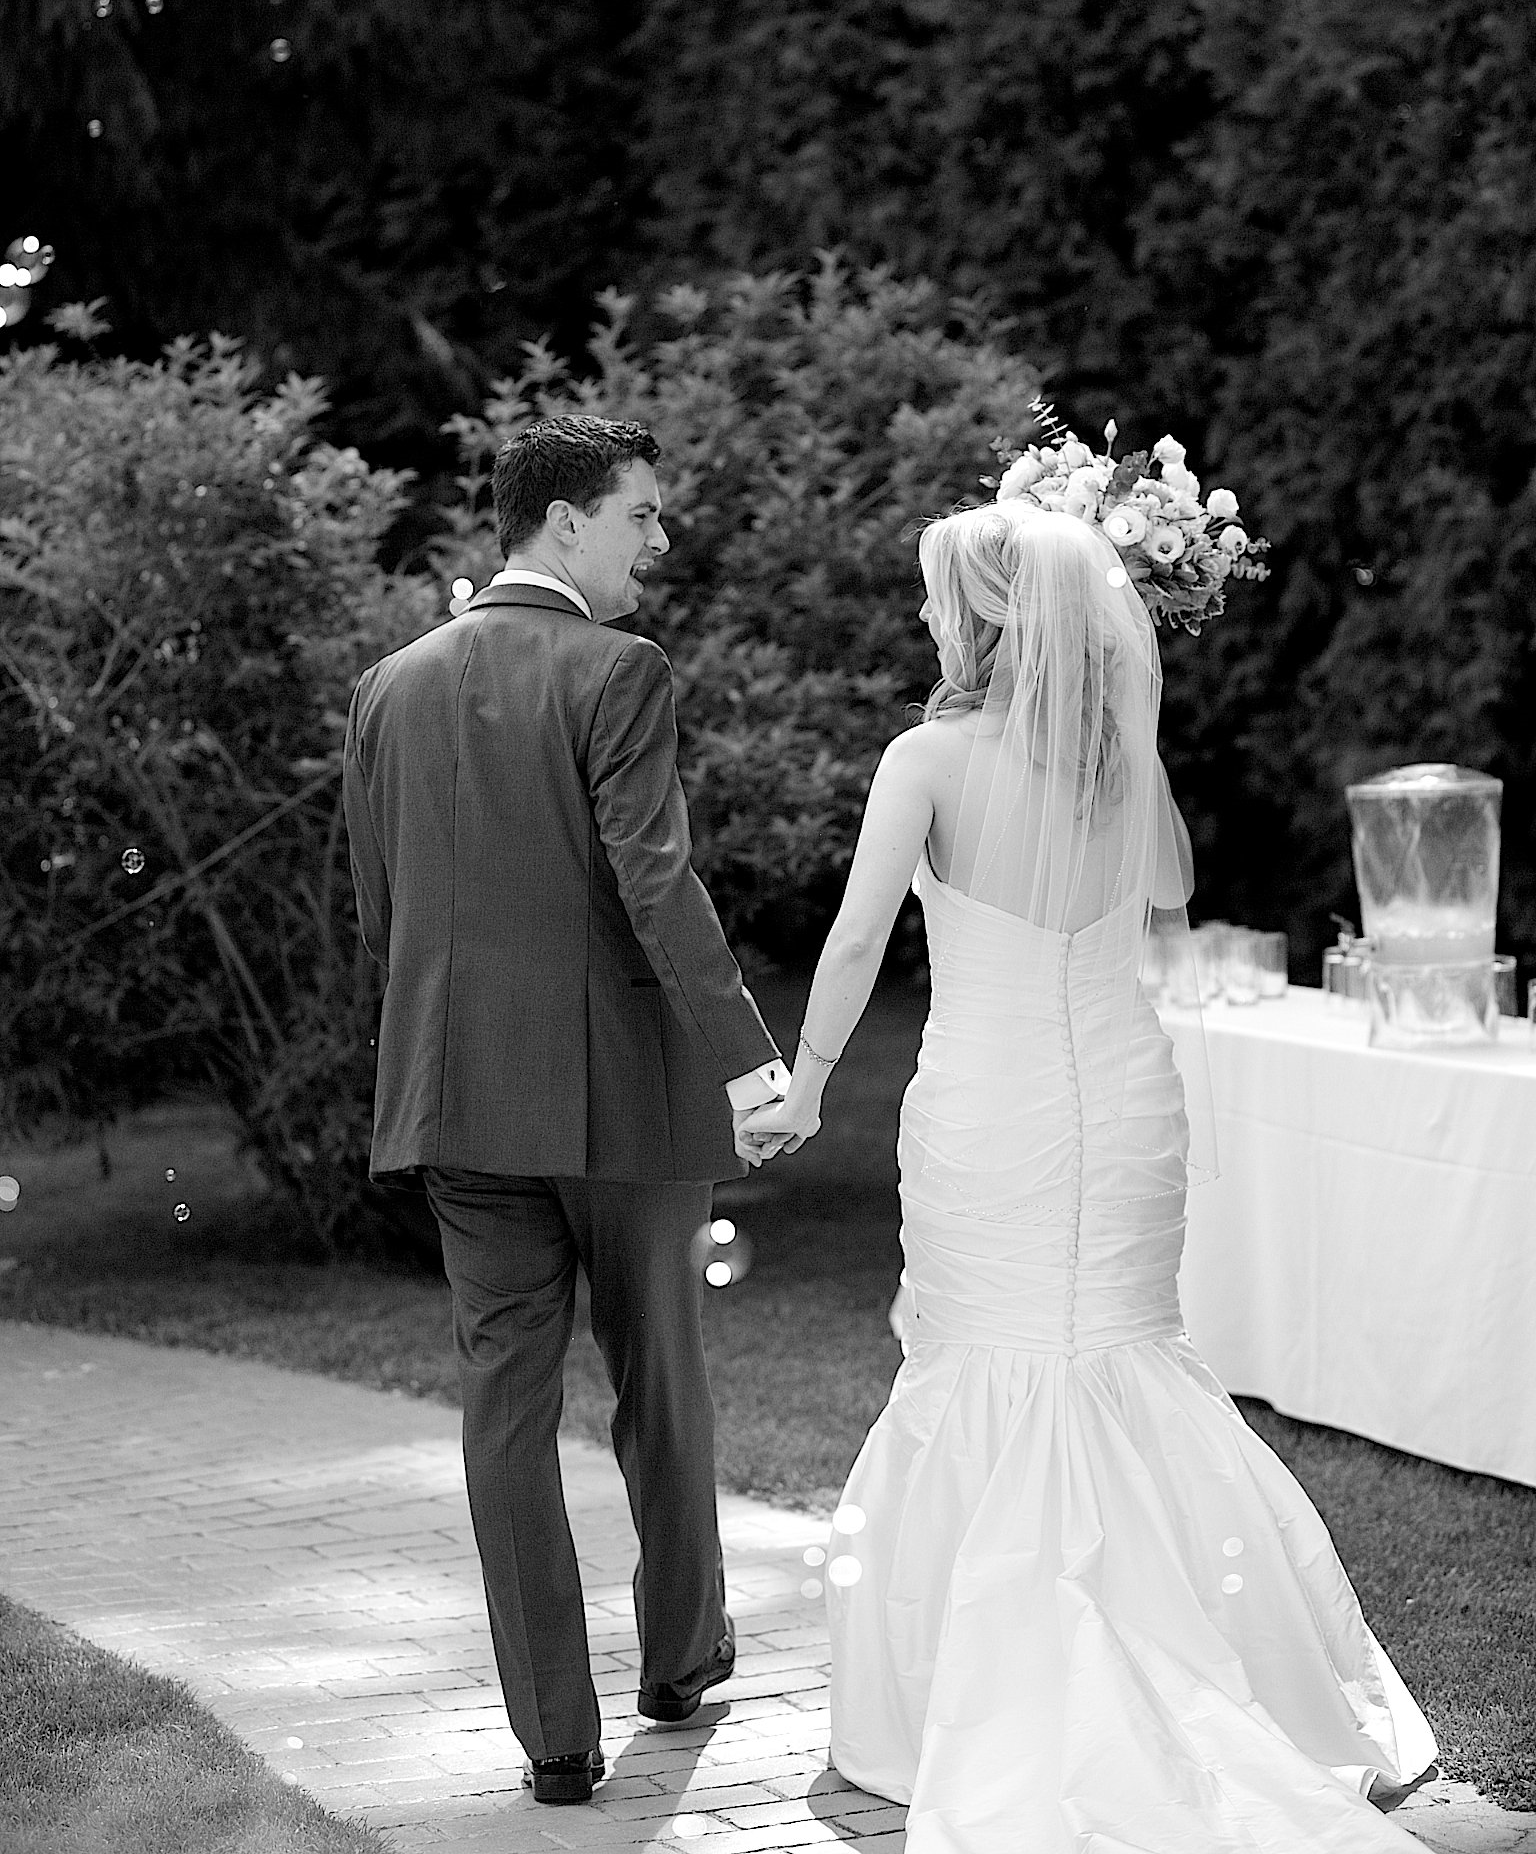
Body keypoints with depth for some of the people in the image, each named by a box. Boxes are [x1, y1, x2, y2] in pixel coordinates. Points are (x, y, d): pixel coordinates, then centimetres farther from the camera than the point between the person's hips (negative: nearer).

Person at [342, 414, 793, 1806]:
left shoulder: (390, 689, 7)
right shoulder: (618, 676, -10)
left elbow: (379, 914, 11)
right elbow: (656, 884, -20)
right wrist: (744, 1054, -23)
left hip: (460, 1099, 4)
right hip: (624, 1089, -4)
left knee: (506, 1401, 5)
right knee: (661, 1381, 15)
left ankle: (555, 1734, 5)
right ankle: (682, 1653, 33)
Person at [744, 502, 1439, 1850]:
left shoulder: (932, 758, -12)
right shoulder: (1128, 752, 1)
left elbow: (859, 936, -16)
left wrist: (807, 1082, -5)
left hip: (984, 1109, -4)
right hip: (1126, 1096, 4)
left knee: (984, 1386, 9)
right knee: (1126, 1369, 15)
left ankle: (1001, 1727, 14)